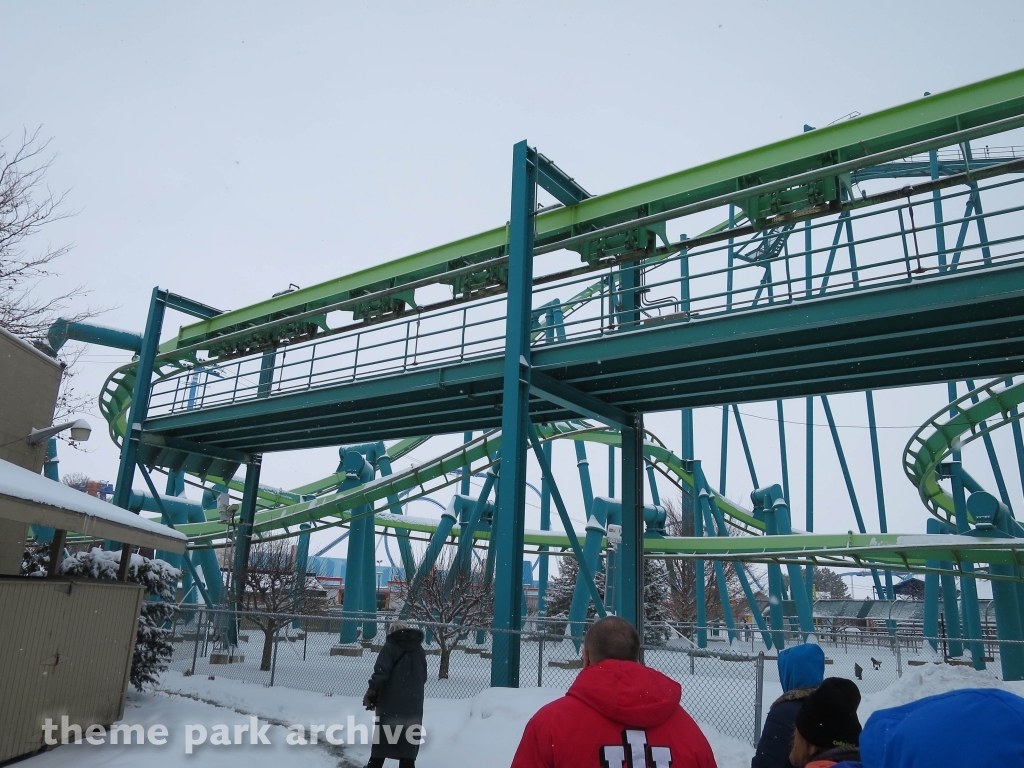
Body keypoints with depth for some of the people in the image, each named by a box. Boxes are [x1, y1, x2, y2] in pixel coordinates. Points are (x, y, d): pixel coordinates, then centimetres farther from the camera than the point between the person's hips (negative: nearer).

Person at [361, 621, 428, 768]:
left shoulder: (390, 646, -6)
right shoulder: (419, 649, 12)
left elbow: (381, 672, -16)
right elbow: (423, 677, 19)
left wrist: (371, 693, -11)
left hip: (390, 701, -3)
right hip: (413, 703, 3)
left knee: (383, 734, 13)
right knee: (409, 739, 9)